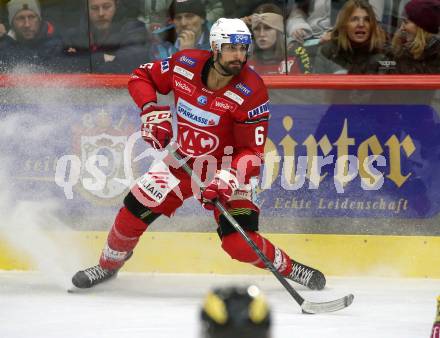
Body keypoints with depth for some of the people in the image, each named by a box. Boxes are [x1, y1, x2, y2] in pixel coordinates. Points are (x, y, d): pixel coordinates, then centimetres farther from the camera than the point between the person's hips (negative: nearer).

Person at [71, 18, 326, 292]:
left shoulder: (251, 92, -24)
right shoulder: (185, 64, -14)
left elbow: (252, 152, -21)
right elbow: (141, 77, 4)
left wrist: (227, 179, -36)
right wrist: (152, 111, -13)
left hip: (230, 167, -4)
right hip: (185, 160, 4)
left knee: (238, 243, -20)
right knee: (136, 209, -4)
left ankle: (289, 269, 3)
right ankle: (108, 266, 21)